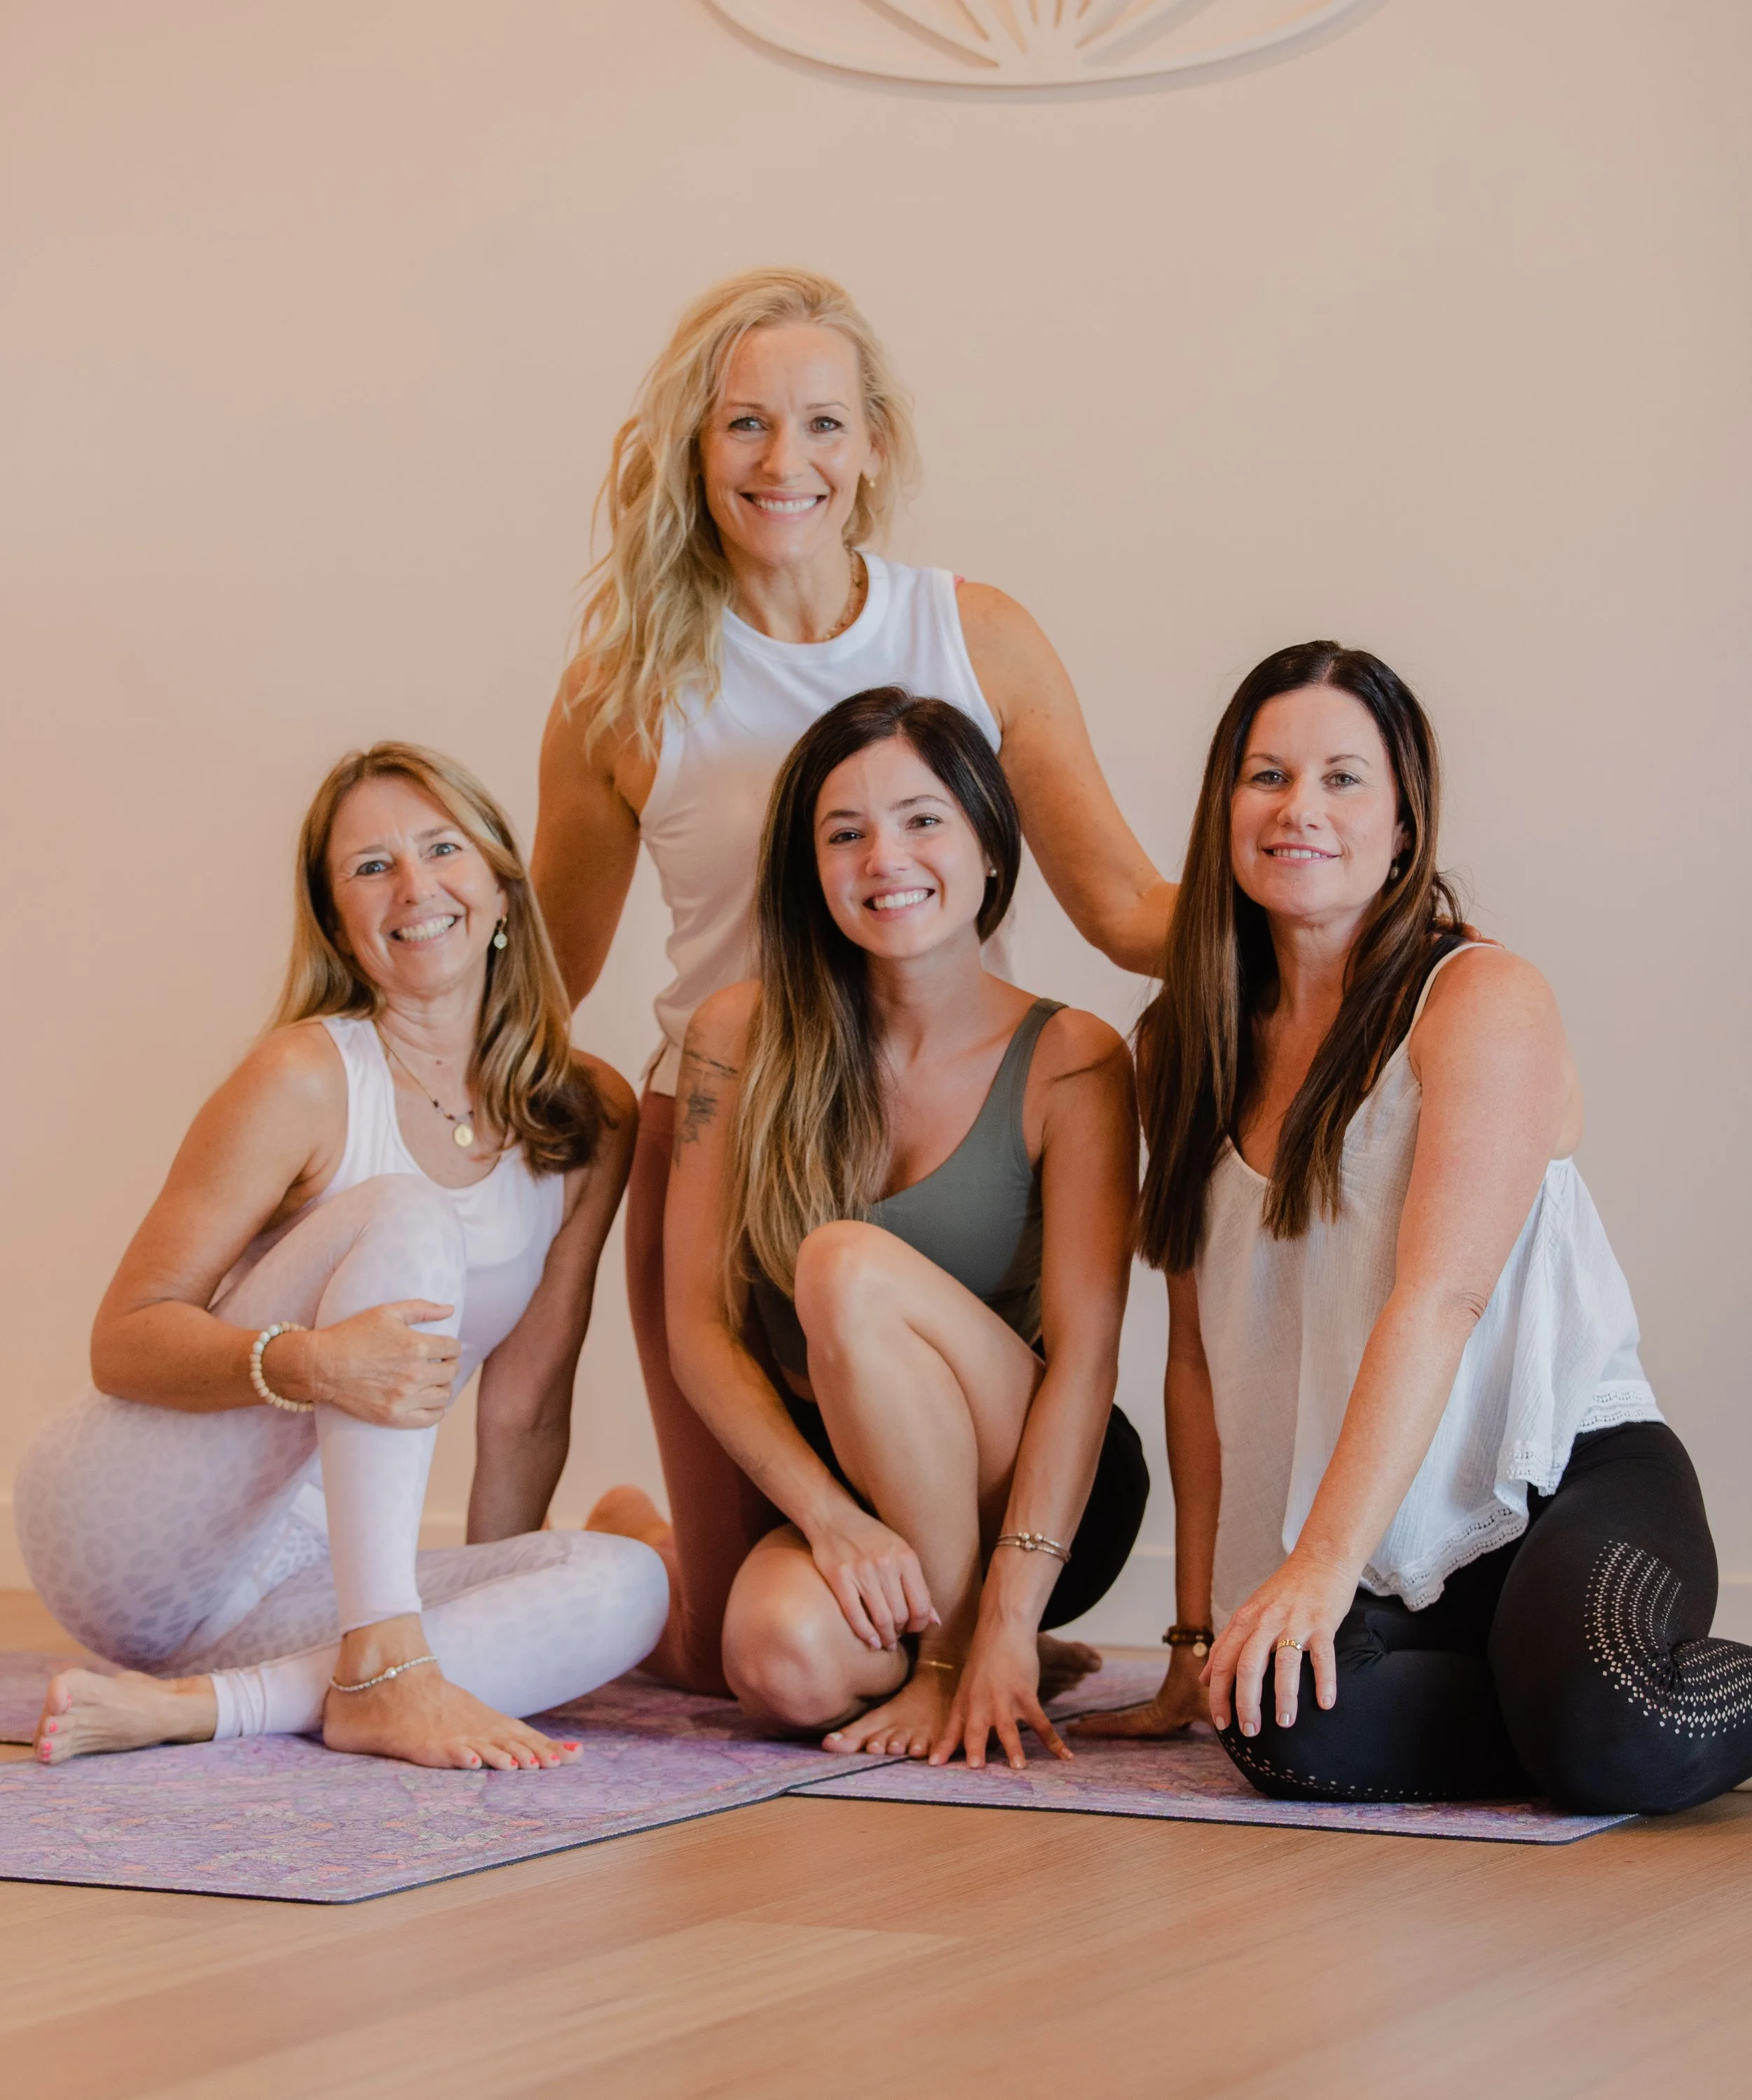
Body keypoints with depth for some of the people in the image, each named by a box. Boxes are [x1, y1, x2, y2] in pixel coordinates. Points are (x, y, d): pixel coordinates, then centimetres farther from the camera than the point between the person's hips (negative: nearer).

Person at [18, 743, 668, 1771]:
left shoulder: (592, 1116, 4)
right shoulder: (310, 1077, -11)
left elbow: (528, 1402, 9)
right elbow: (125, 1341, -15)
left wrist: (495, 1622, 9)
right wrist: (313, 1362, -33)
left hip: (291, 1571, 5)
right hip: (128, 1529, -5)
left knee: (629, 1584, -20)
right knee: (404, 1215, -23)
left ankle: (193, 1705, -27)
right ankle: (381, 1671, -34)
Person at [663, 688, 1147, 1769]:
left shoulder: (1069, 1061, -9)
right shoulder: (743, 1038, -1)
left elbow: (1084, 1356, -15)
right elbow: (699, 1325, -5)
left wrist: (1005, 1620, -25)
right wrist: (834, 1518, -19)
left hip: (1032, 1506, -2)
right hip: (835, 1484, 3)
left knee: (850, 1264, -28)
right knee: (790, 1663, -32)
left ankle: (965, 1653, -15)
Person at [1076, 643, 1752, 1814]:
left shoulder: (1484, 1002, -6)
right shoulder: (1199, 1045, 13)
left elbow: (1441, 1297, -18)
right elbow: (1200, 1353, 10)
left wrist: (1323, 1563, -28)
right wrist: (1201, 1637, 5)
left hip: (1573, 1481, -4)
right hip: (1392, 1555, 4)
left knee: (1606, 1736, -36)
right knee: (1297, 1737, -31)